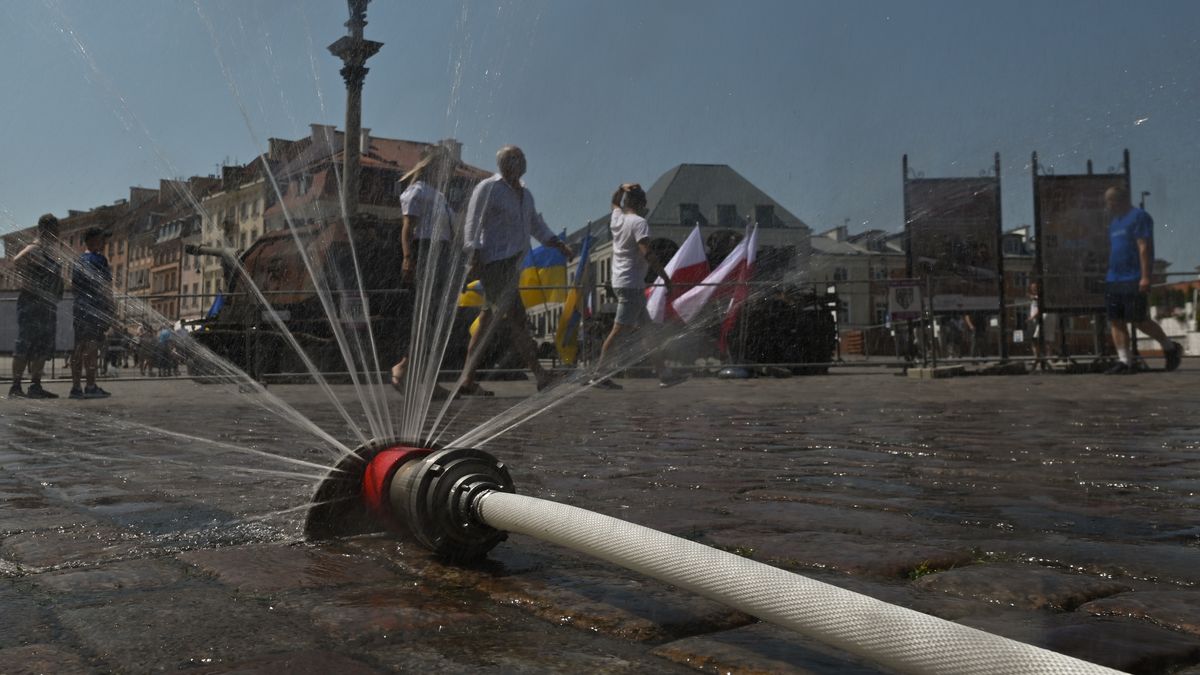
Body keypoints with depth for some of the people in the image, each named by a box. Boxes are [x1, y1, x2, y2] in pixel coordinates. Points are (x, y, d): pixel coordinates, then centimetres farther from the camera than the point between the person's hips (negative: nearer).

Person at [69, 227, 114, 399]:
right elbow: (106, 287, -12)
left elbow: (73, 285, 20)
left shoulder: (78, 261, 18)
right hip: (95, 309, -8)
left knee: (79, 347, 8)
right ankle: (91, 386, -13)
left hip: (79, 308, 8)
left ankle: (76, 386, 8)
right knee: (91, 347, -10)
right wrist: (110, 310, -11)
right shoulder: (98, 259, -7)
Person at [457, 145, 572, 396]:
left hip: (512, 265, 8)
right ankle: (541, 376, -8)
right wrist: (473, 256, -18)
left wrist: (560, 245, 14)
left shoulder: (525, 194, 19)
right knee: (515, 318, -9)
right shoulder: (488, 188, -4)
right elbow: (472, 224, -8)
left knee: (489, 320, 7)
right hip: (495, 263, -8)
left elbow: (537, 225, 26)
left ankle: (467, 380, 11)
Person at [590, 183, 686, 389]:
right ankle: (599, 375, -8)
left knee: (647, 329, 11)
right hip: (631, 284, -10)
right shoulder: (639, 222, -11)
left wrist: (622, 188, 17)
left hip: (620, 282, 10)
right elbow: (647, 254, -21)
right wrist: (666, 278, -17)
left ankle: (664, 374, 14)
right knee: (619, 330, -9)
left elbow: (615, 201, 36)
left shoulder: (617, 218, 12)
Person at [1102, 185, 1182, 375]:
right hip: (1113, 281, 8)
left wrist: (1145, 277, -19)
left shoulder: (1138, 217, -7)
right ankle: (1124, 362, 1)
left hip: (1133, 281, -8)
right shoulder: (1114, 222, 19)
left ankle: (1170, 348, 16)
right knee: (1115, 321, 0)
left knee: (1139, 320, -5)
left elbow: (1144, 248, -14)